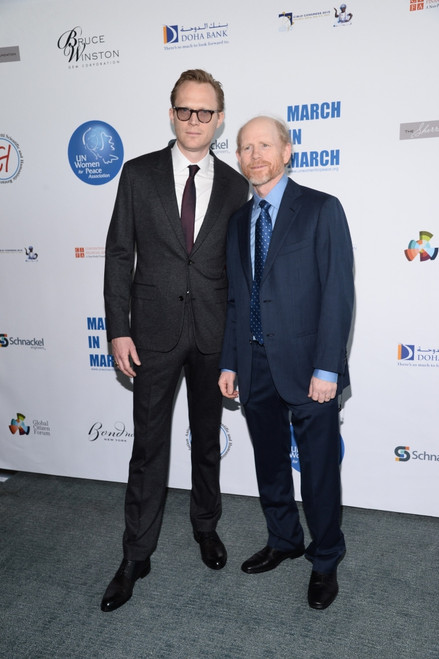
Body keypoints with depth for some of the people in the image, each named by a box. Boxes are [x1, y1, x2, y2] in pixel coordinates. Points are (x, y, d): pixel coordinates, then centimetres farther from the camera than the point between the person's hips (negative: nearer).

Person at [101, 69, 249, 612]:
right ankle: (136, 555, 22)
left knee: (207, 439, 16)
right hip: (154, 329, -1)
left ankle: (206, 525, 39)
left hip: (214, 333, 2)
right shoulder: (139, 174, 0)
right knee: (149, 445, 6)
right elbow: (119, 254, -1)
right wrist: (118, 329, -7)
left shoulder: (234, 185, 4)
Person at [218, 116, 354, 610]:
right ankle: (283, 541, 40)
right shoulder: (239, 219, 11)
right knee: (269, 464, 18)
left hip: (307, 366, -5)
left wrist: (327, 368, -16)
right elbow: (235, 297, 13)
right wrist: (229, 362, 8)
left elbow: (338, 291, -11)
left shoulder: (322, 209, -6)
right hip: (256, 365, 5)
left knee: (319, 468, 7)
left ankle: (325, 561, 29)